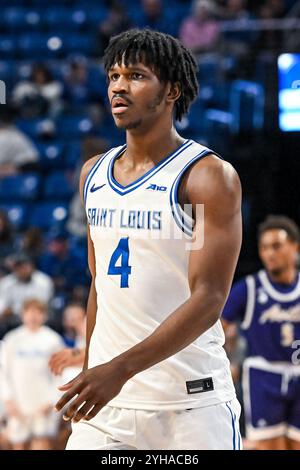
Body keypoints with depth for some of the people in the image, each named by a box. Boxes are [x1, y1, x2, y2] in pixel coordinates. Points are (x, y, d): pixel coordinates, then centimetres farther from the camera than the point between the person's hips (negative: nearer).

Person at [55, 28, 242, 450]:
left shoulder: (210, 176, -10)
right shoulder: (93, 174, 11)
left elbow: (208, 301, -17)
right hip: (107, 401, 5)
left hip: (191, 402, -5)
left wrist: (120, 369, -26)